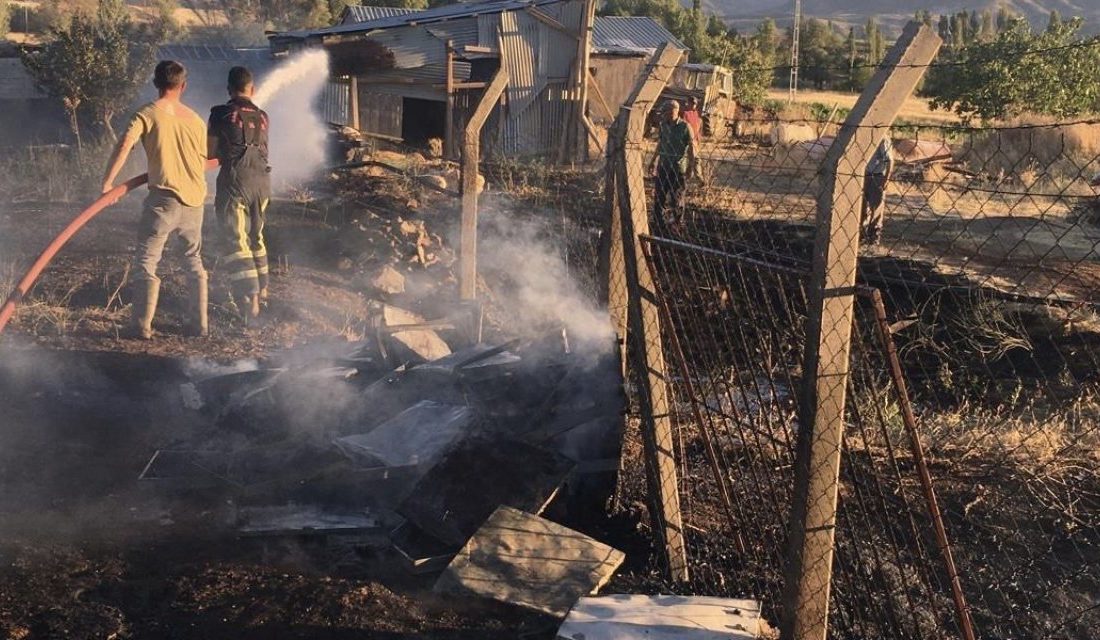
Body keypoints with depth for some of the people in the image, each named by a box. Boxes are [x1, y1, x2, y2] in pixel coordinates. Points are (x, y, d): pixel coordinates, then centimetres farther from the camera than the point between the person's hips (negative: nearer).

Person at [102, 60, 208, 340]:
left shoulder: (148, 113, -5)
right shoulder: (195, 119, 8)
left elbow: (124, 146, -19)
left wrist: (107, 182, -15)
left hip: (163, 199, -4)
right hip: (194, 200, 4)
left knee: (146, 262, 2)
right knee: (195, 261, 18)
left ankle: (142, 327, -1)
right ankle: (199, 324, 18)